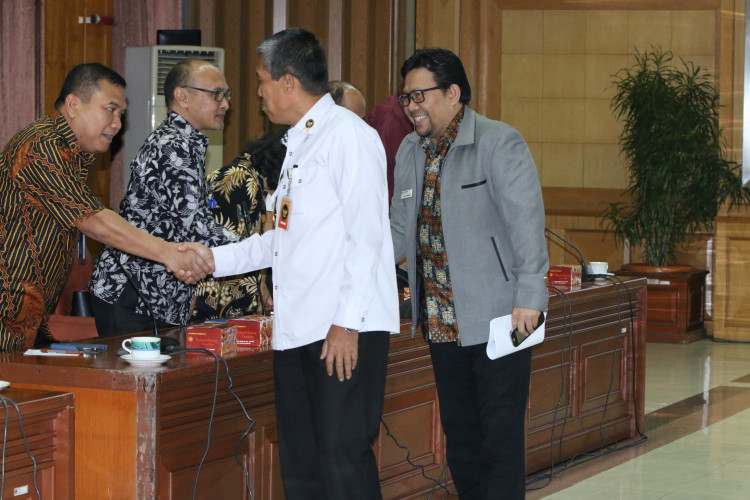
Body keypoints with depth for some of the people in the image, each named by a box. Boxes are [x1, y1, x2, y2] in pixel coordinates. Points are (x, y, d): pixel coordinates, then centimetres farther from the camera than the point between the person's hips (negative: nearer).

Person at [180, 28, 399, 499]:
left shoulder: (347, 135, -9)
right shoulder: (299, 144, 21)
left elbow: (366, 235, -15)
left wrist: (347, 323, -19)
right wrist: (217, 258, 22)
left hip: (344, 332, -10)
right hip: (297, 330, 10)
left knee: (342, 458, -10)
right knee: (299, 461, 11)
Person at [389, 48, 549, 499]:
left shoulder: (499, 143, -9)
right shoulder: (411, 152, 13)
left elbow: (526, 222, -14)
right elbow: (400, 232, 22)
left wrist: (529, 298, -20)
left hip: (497, 321, -7)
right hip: (442, 322, 7)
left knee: (500, 439, -4)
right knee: (459, 433, 13)